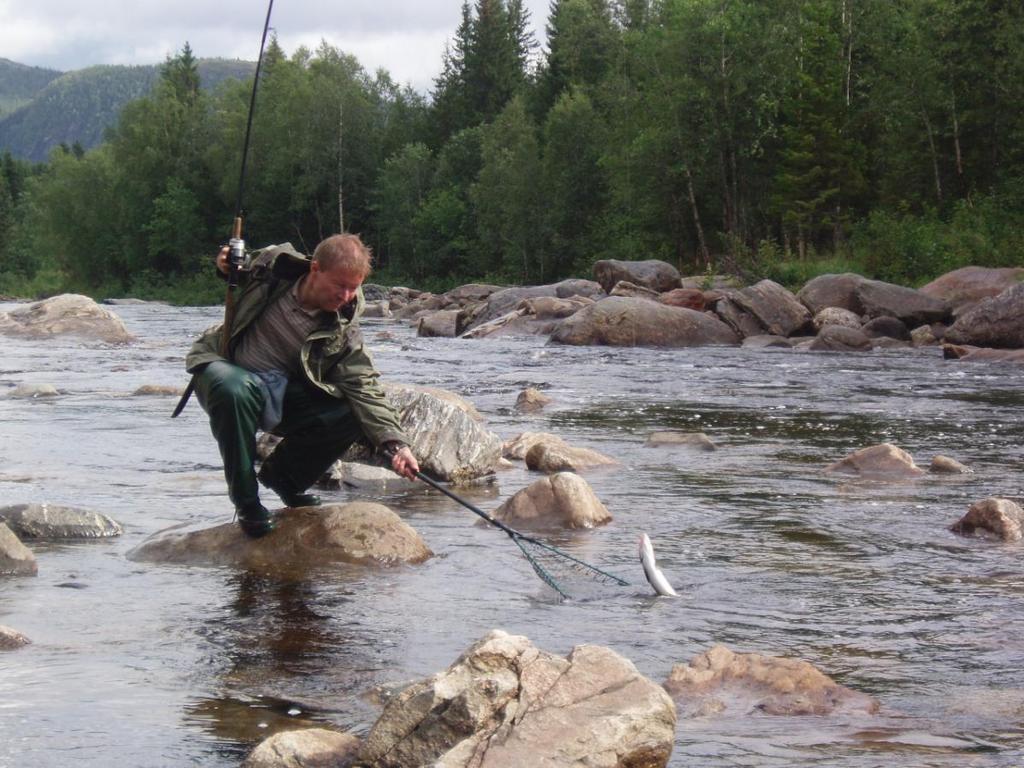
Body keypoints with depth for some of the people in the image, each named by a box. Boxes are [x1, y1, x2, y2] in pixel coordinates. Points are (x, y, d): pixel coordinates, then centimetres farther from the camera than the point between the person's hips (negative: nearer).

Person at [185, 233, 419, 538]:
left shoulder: (344, 332, -11)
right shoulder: (272, 265, -13)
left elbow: (365, 389, -17)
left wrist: (396, 444, -30)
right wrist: (226, 264, -15)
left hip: (281, 393, 3)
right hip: (222, 366, -2)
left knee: (352, 414, -19)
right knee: (236, 392, -40)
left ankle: (283, 475, 10)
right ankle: (246, 501, -19)